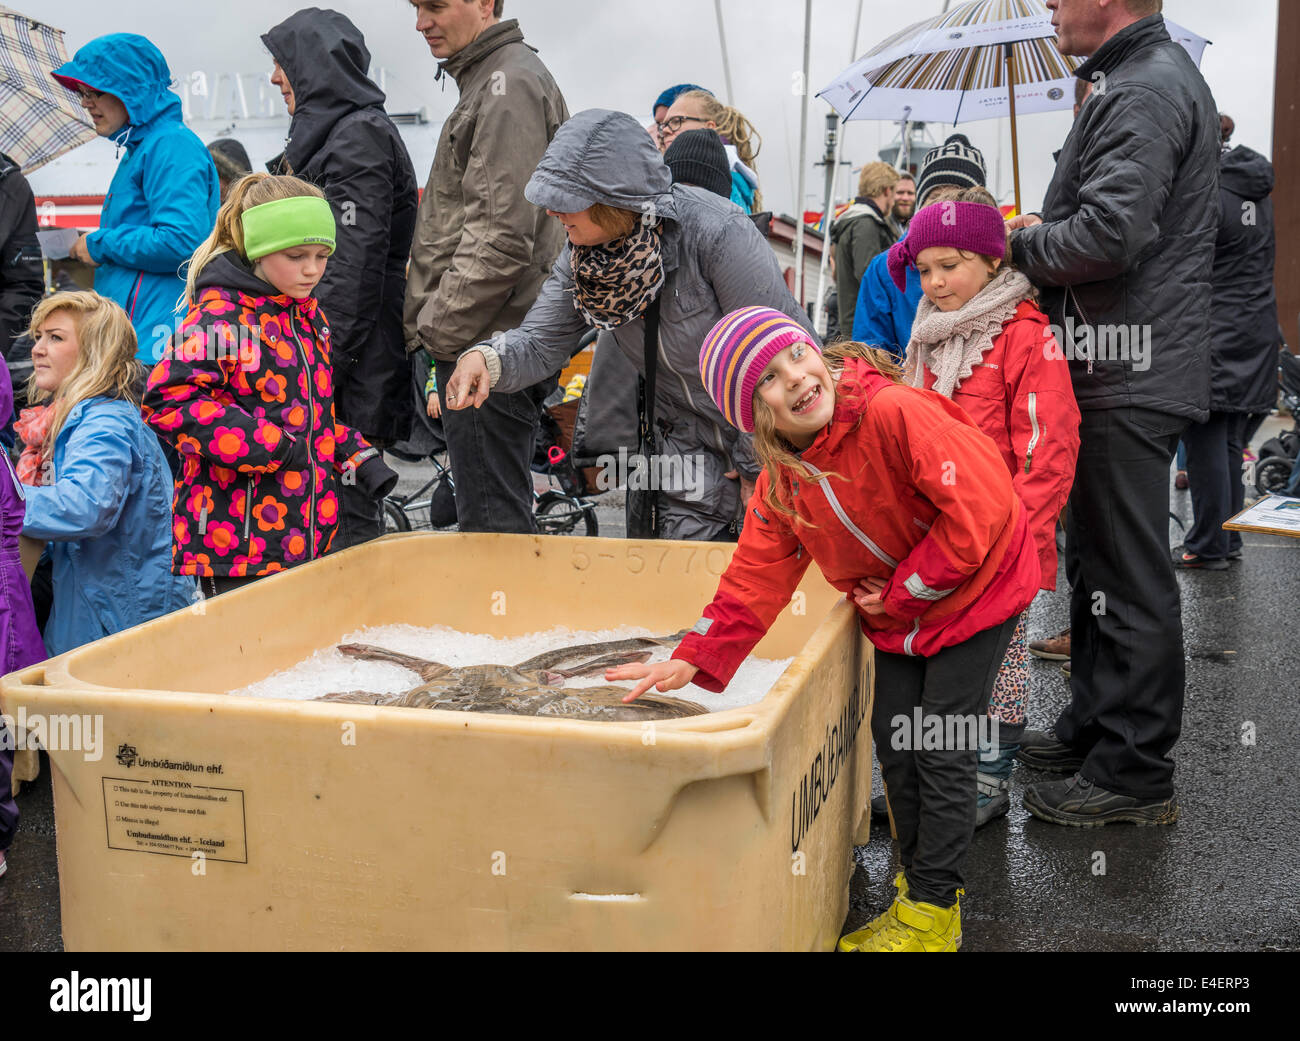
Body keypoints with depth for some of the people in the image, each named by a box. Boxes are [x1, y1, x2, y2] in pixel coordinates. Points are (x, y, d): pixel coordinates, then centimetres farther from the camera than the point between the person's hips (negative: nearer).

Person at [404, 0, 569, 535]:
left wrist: (439, 327, -14)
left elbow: (502, 236, -19)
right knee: (500, 518, 16)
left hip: (487, 349, -10)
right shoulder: (486, 80, 22)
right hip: (477, 343, 10)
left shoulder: (510, 83, -10)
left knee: (493, 524, -7)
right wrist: (432, 324, 21)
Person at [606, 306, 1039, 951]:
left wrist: (903, 593, -20)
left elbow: (978, 506, -29)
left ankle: (932, 911, 12)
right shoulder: (782, 479, -6)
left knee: (941, 751, -3)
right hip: (893, 611, 7)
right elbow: (757, 575, -3)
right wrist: (693, 659, -11)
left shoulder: (896, 413, -30)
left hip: (972, 589, -6)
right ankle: (918, 889, 28)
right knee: (894, 744, 10)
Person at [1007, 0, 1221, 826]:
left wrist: (1024, 241, -10)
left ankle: (1136, 773, 7)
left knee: (1131, 578, -3)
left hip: (1132, 380, -11)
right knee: (1100, 563, 18)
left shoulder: (1144, 91, -15)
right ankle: (1094, 727, 31)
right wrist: (1040, 236, 8)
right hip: (1123, 374, 11)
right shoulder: (1149, 77, 19)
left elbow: (1108, 235, -26)